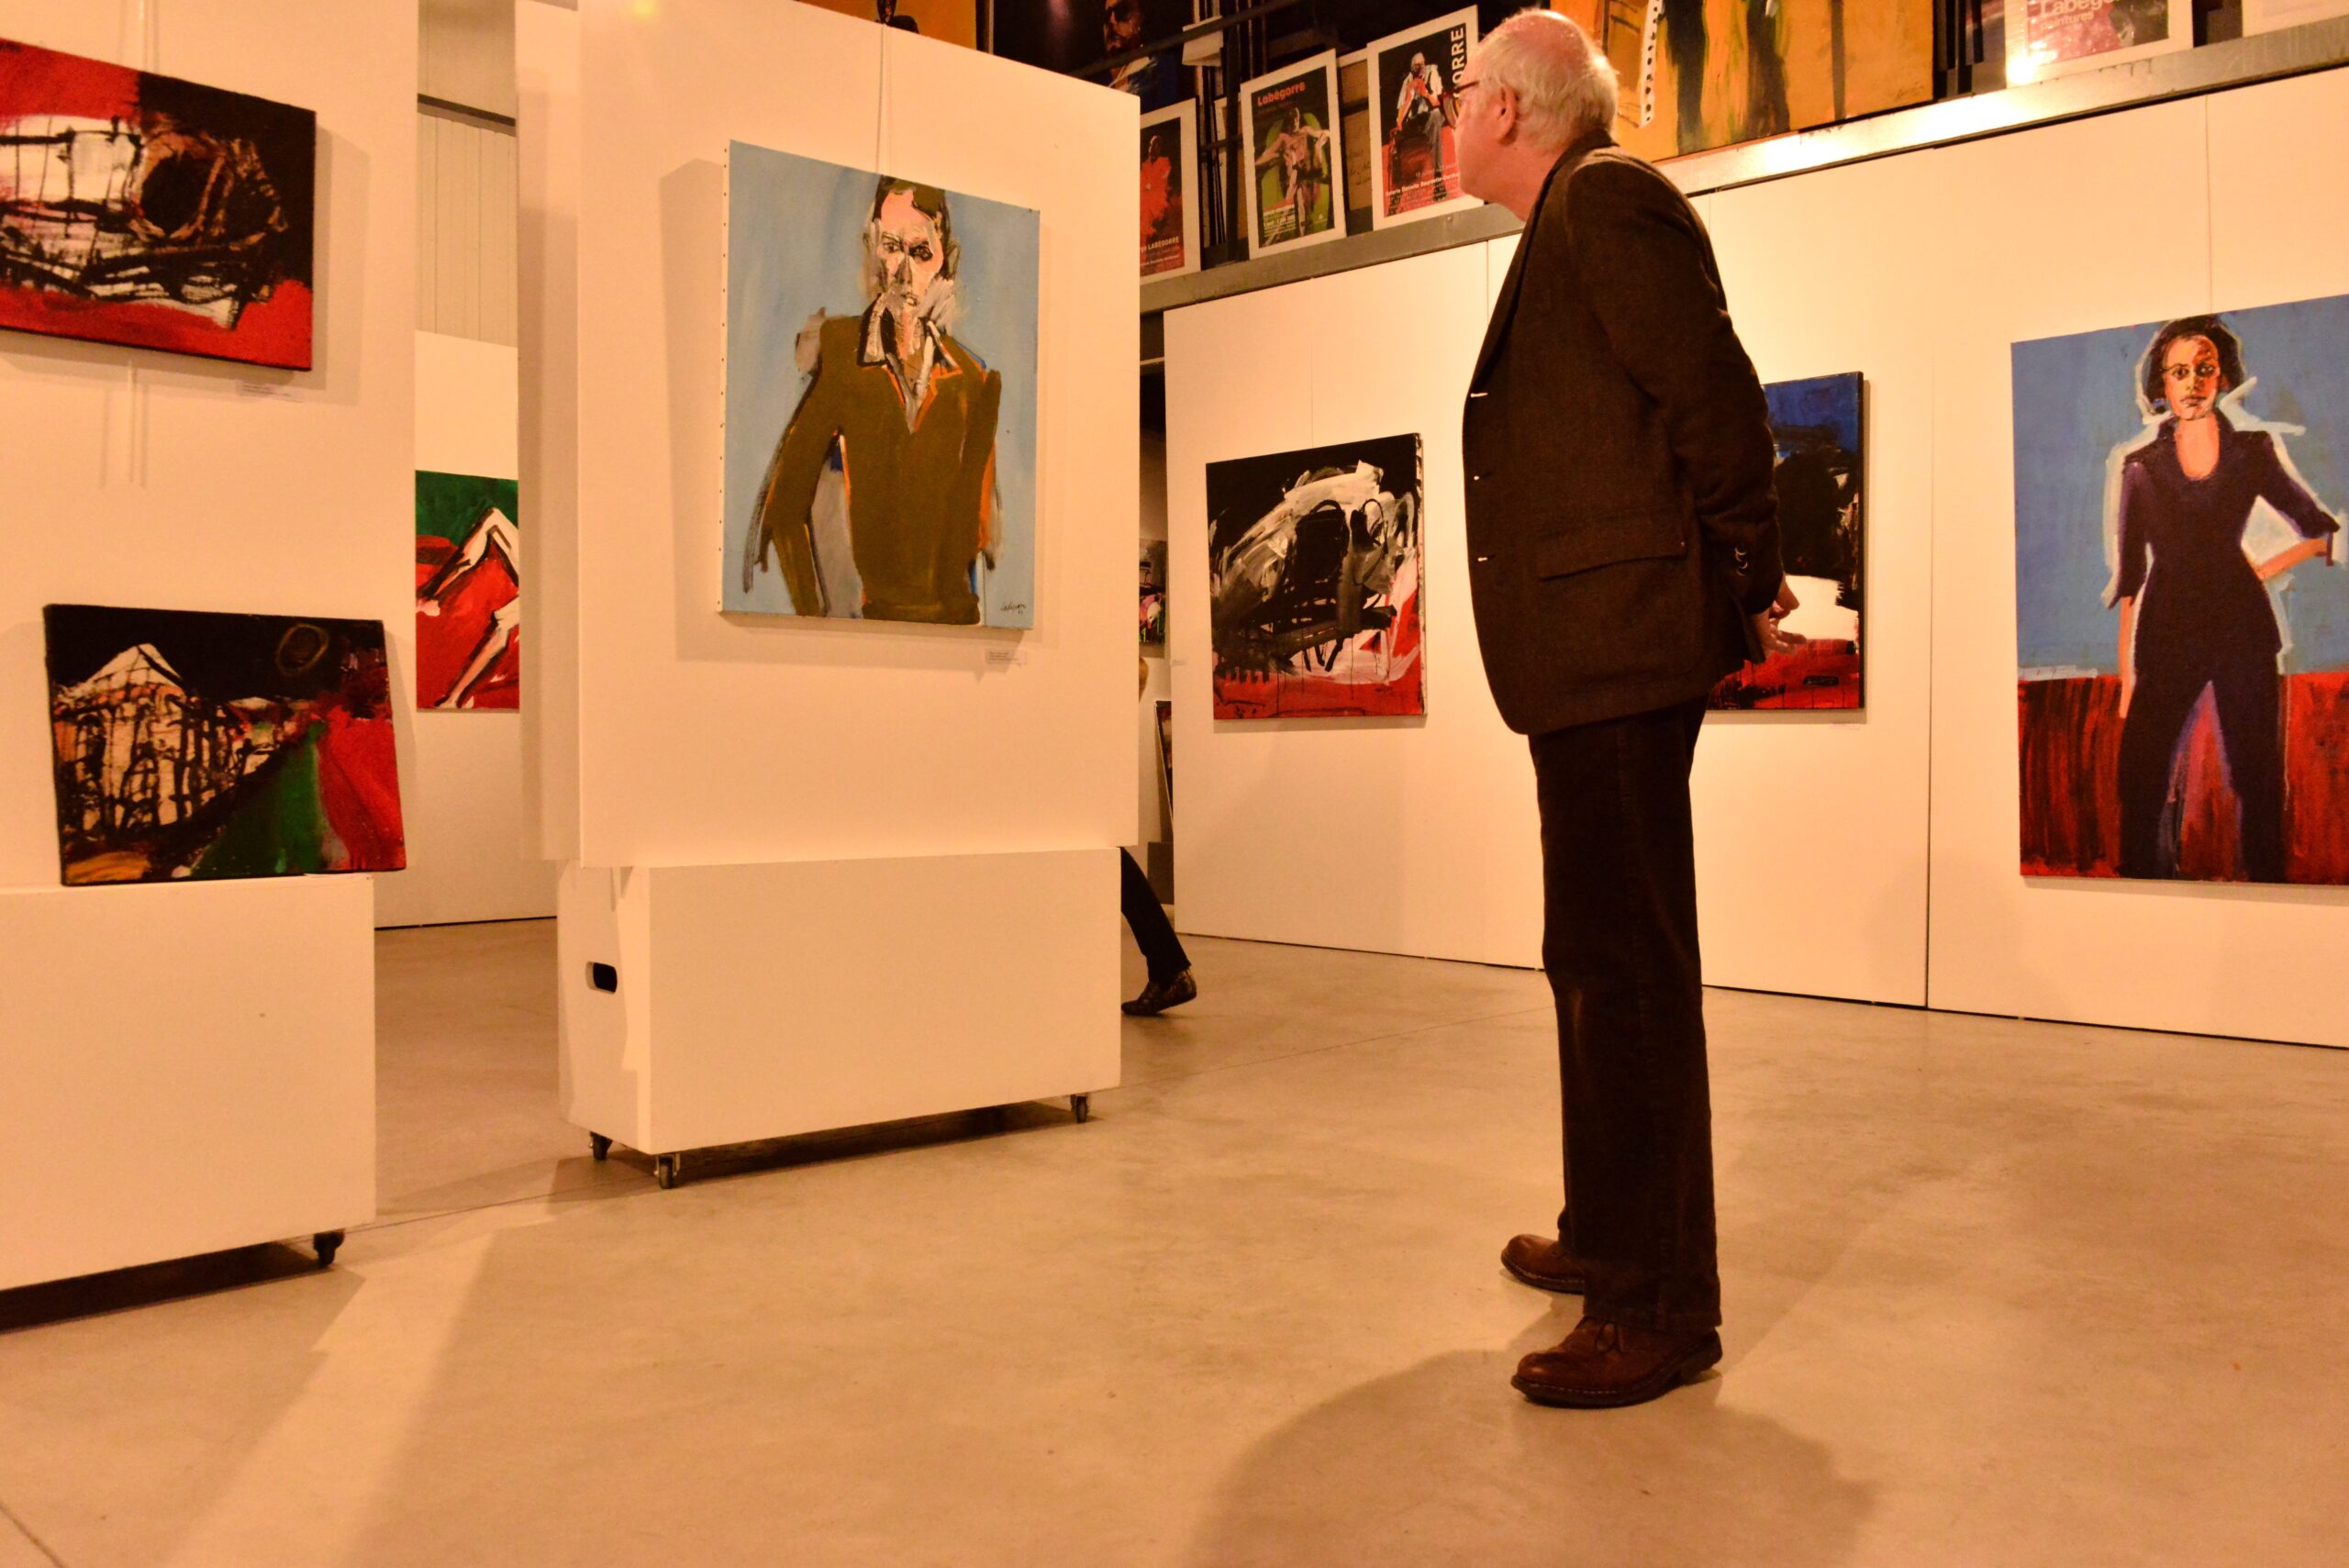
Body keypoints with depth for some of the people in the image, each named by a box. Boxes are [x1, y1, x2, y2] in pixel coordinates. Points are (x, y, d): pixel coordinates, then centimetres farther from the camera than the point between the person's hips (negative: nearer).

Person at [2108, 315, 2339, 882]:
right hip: (2166, 634, 0)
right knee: (2139, 777, -7)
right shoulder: (2141, 465, 6)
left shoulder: (2253, 451, 6)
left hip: (2243, 628, 0)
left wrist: (2267, 568, 1)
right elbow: (2129, 576, 4)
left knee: (2257, 776, 2)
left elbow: (2323, 532, 16)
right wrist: (2127, 675, -1)